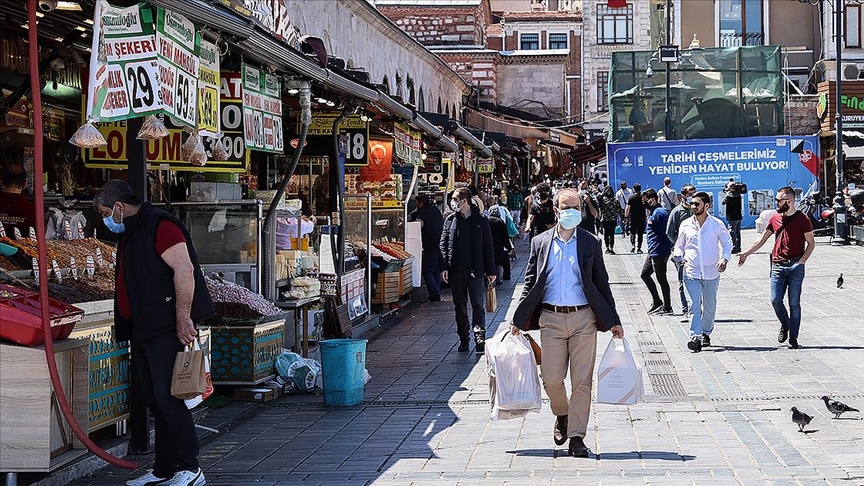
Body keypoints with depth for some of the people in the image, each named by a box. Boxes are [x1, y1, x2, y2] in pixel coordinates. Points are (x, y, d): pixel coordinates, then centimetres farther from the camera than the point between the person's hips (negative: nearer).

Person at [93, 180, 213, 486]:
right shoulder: (129, 234, 20)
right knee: (155, 401, 11)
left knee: (167, 398, -11)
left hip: (166, 329, -10)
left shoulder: (160, 225, -12)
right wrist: (124, 328, 24)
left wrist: (183, 319, -24)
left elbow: (184, 270, -22)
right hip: (143, 331, 10)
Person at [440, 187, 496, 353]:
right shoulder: (450, 219, 6)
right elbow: (443, 244, 5)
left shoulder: (480, 220, 0)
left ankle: (479, 336, -13)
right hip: (456, 270, 3)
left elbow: (488, 246, 3)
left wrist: (491, 270, 1)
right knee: (460, 306, 9)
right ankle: (463, 339, 16)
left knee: (478, 303, -9)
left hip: (475, 269, -3)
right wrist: (444, 267, -6)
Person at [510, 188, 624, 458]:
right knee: (551, 378, -1)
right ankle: (562, 415, 29)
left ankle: (576, 436, 7)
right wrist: (519, 320, 7)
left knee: (582, 380, -2)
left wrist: (613, 321, 6)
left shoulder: (591, 243, 6)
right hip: (551, 319, 1)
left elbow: (601, 283, 9)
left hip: (583, 318, -1)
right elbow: (530, 283, 12)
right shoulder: (540, 243, 9)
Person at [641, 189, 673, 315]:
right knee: (645, 274, 18)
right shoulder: (653, 212, 14)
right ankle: (656, 302, 25)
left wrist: (670, 246, -13)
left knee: (661, 279, -2)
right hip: (653, 252, 11)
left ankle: (667, 307, 8)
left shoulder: (659, 213, -18)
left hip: (659, 252, -11)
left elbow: (667, 232, -21)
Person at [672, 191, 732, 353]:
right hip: (691, 273, 0)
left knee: (709, 307, 13)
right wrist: (678, 256, -6)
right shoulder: (686, 225, 5)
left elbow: (727, 244, 3)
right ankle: (695, 337, -17)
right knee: (695, 306, -13)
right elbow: (679, 245, 15)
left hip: (711, 273, 0)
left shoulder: (717, 224, 0)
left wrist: (724, 259, -15)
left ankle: (706, 333, 33)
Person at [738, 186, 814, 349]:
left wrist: (801, 261, -10)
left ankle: (793, 337, 4)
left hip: (795, 267, -3)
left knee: (794, 303, -2)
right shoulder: (775, 219, 10)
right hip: (778, 266, 3)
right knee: (775, 300, -5)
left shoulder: (802, 219, -2)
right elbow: (762, 240, 17)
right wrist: (746, 253, 11)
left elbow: (811, 243, 2)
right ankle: (785, 325, 22)